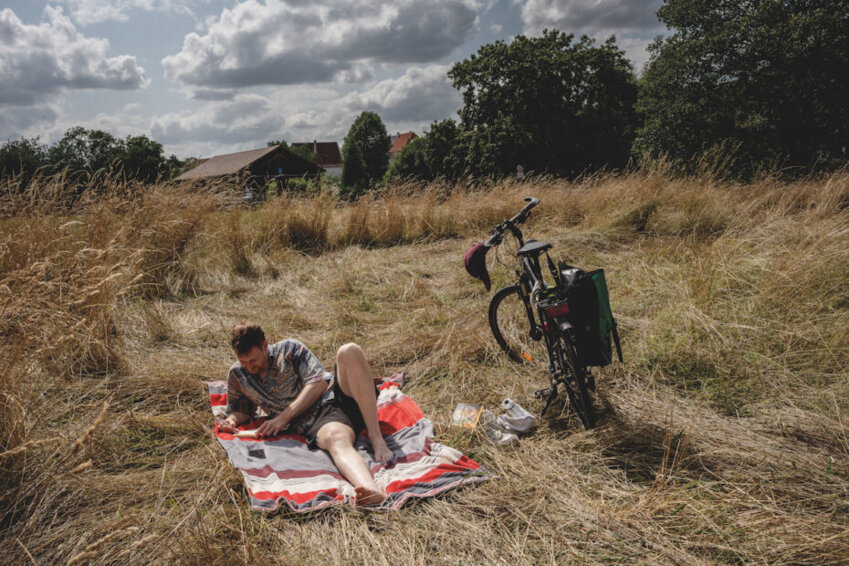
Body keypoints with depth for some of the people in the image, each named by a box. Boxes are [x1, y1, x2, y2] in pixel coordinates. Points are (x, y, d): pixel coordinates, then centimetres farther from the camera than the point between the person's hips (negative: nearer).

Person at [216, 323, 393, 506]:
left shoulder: (289, 349, 8)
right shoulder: (237, 375, 14)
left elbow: (318, 382, -2)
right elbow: (241, 410, 28)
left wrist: (284, 417, -10)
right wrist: (232, 420, 2)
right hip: (319, 421, -1)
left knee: (349, 351, -31)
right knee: (335, 438, -39)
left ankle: (376, 437, -32)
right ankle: (372, 490, -71)